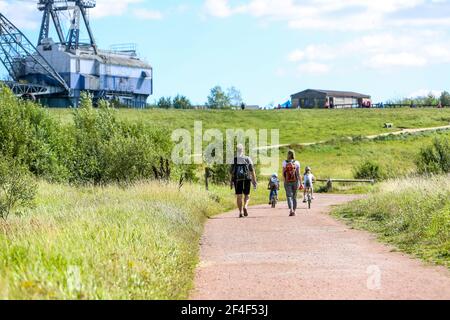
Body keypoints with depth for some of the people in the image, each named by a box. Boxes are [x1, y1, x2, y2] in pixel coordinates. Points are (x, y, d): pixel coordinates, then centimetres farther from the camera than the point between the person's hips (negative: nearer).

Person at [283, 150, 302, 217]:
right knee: (294, 197, 14)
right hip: (295, 181, 1)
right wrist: (301, 183, -3)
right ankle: (294, 211, 21)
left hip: (287, 182, -1)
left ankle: (291, 210, -23)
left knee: (289, 196, -3)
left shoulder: (285, 163, -4)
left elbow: (283, 174, -1)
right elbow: (298, 174, -7)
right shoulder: (297, 163, -4)